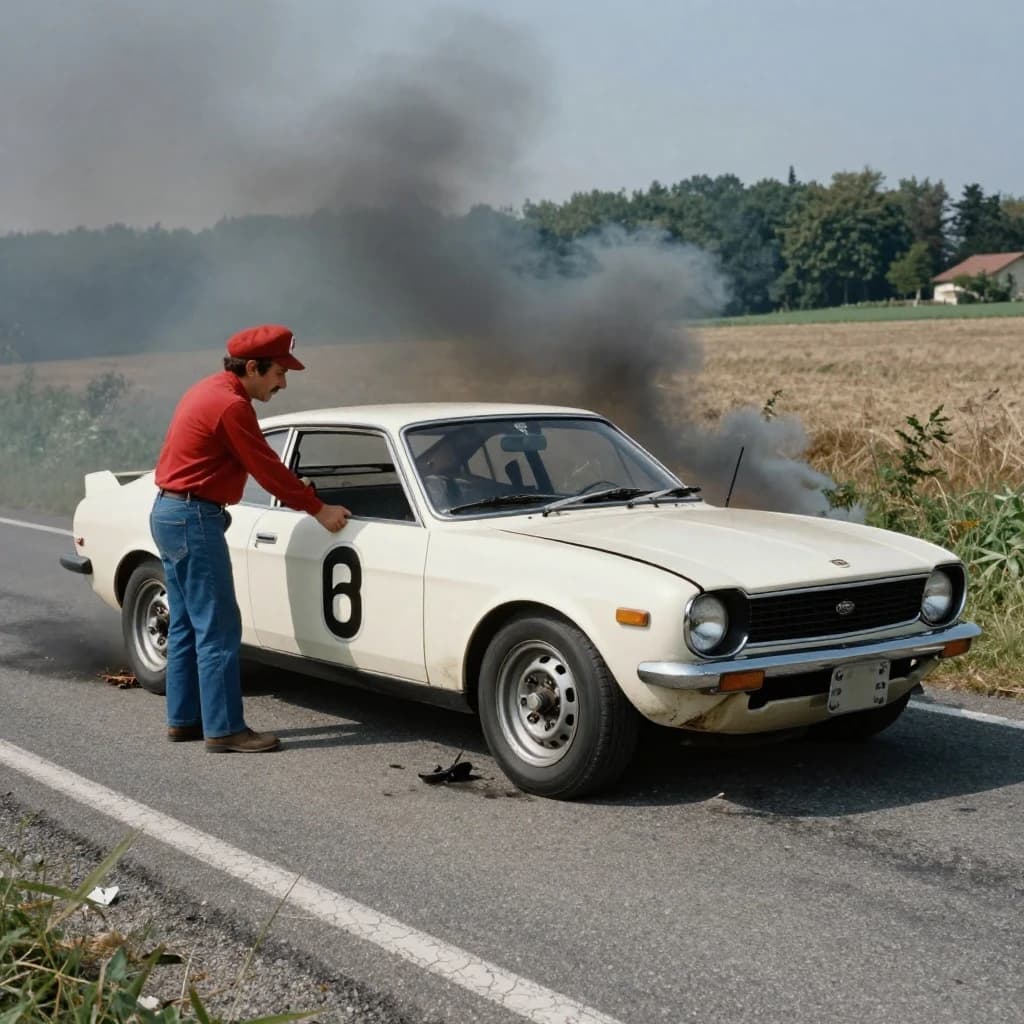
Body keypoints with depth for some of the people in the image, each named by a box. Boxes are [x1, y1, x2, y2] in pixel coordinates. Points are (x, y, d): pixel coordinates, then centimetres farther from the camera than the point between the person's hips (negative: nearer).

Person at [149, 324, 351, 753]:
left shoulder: (208, 390, 12)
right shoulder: (231, 406, -19)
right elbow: (268, 469, -14)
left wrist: (300, 492, 15)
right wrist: (319, 510, -7)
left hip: (168, 513, 11)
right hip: (194, 521, -11)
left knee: (186, 625, 15)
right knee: (218, 629, -6)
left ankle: (183, 719, 21)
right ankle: (224, 729, -3)